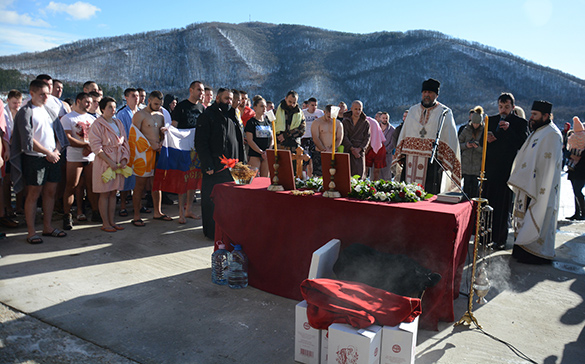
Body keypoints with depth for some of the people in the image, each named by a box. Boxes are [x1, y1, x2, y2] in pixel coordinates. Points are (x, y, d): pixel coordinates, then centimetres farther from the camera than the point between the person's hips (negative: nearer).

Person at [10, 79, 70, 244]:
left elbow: (59, 134, 13)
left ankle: (47, 227, 20)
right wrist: (48, 153, -13)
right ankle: (31, 232, 7)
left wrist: (56, 151, -4)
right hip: (34, 159, -6)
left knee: (50, 192, 9)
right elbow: (28, 139, -13)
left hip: (52, 158, 6)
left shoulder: (50, 112, 15)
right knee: (33, 194, -1)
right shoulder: (25, 112, -5)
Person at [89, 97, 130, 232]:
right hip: (104, 163, -6)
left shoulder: (118, 123, 14)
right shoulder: (97, 124, -6)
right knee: (105, 194, 0)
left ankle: (111, 221, 17)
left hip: (119, 163, 6)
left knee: (113, 193, 10)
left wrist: (124, 159, -2)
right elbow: (96, 147, -13)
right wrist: (110, 162, -18)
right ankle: (105, 223, 7)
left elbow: (125, 142, 14)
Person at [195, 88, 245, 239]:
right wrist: (208, 165, -17)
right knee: (212, 200, 0)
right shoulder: (207, 116, -5)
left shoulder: (232, 116, 17)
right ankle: (212, 231, 10)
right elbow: (200, 142, -11)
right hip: (215, 167, -6)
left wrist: (240, 162, 14)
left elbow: (239, 140, 22)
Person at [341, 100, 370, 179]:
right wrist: (352, 148, -12)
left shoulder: (365, 123, 11)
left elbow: (367, 138, 5)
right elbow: (344, 137, 0)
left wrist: (359, 149, -11)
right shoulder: (345, 121, 8)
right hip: (347, 151, 0)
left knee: (359, 174, -5)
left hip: (360, 152, 1)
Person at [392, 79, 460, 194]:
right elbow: (404, 134, 17)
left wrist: (446, 161, -8)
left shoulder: (445, 113, 4)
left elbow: (451, 138, 0)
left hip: (432, 161, -3)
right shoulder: (413, 111, 15)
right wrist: (400, 156, 10)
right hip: (411, 159, 3)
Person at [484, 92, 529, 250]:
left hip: (508, 168, -3)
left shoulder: (520, 122, 2)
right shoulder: (491, 120, 12)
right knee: (487, 201, 4)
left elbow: (523, 144, -10)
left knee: (503, 203, 0)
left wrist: (509, 129, -19)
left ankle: (500, 239, 8)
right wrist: (487, 138, -7)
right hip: (490, 167, 3)